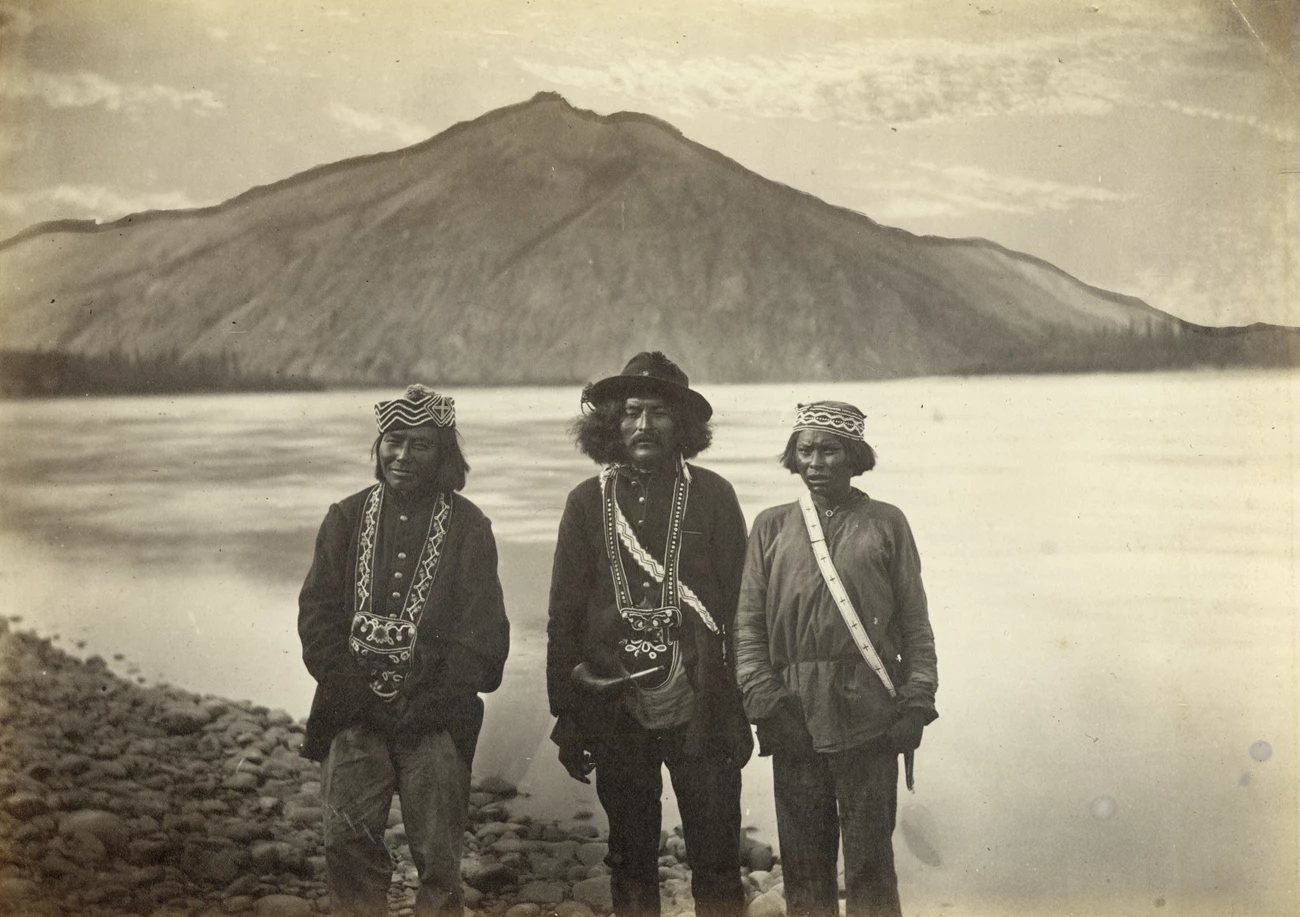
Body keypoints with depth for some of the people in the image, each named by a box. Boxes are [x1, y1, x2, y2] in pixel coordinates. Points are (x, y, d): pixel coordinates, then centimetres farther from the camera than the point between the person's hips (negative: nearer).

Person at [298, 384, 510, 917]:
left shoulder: (467, 528, 3)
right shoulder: (346, 518, 9)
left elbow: (480, 632, -1)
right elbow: (317, 613, 5)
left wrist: (428, 703, -10)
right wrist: (352, 694, -6)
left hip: (436, 716, -2)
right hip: (357, 711, 2)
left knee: (437, 849, 0)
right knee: (347, 838, -2)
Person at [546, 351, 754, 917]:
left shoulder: (712, 496, 1)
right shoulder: (588, 502, 5)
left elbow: (739, 605, 2)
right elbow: (564, 614, 7)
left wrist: (744, 708, -1)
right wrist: (566, 716, 5)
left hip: (700, 709, -1)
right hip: (616, 708, 2)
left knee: (717, 865, 1)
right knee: (631, 863, 13)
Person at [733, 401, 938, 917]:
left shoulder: (886, 524, 6)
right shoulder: (771, 527, 10)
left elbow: (915, 623, 7)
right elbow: (748, 623, 7)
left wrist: (916, 701, -1)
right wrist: (763, 698, -3)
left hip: (869, 719, -2)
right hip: (794, 719, 2)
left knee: (870, 860, 3)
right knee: (803, 858, 9)